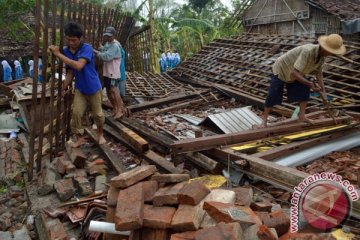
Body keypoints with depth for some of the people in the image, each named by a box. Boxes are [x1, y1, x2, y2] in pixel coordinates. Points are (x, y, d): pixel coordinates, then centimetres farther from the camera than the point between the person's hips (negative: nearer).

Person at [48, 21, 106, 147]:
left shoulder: (86, 48, -22)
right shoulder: (66, 51, -3)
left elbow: (78, 66, -39)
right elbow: (70, 72, 5)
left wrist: (58, 54, -36)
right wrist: (63, 89, 1)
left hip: (94, 88, -4)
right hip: (80, 89, 4)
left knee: (97, 114, 8)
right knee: (76, 113, -4)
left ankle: (100, 134, 33)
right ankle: (79, 138, 14)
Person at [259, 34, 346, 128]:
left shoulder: (322, 55, -14)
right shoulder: (308, 51, -40)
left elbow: (319, 72, -4)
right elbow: (294, 73, -42)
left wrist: (323, 90, -13)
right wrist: (310, 84, -44)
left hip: (296, 72, 7)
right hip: (281, 70, -7)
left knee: (304, 90, -3)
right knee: (273, 96, -6)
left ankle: (302, 116, 11)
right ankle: (264, 120, 6)